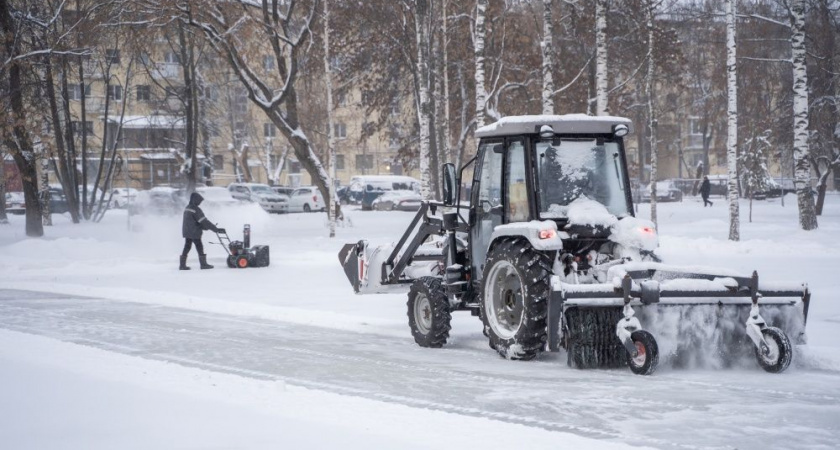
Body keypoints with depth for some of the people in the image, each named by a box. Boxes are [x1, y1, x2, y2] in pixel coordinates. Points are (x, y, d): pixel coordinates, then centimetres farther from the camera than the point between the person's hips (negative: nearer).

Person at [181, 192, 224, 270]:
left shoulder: (187, 208, 12)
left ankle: (182, 265, 9)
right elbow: (204, 221, -20)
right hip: (194, 233, -8)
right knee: (199, 247, 0)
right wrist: (216, 229, -18)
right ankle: (203, 264, 5)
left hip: (186, 232, 8)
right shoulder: (196, 209, -17)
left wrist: (205, 227, 18)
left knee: (187, 247, 10)